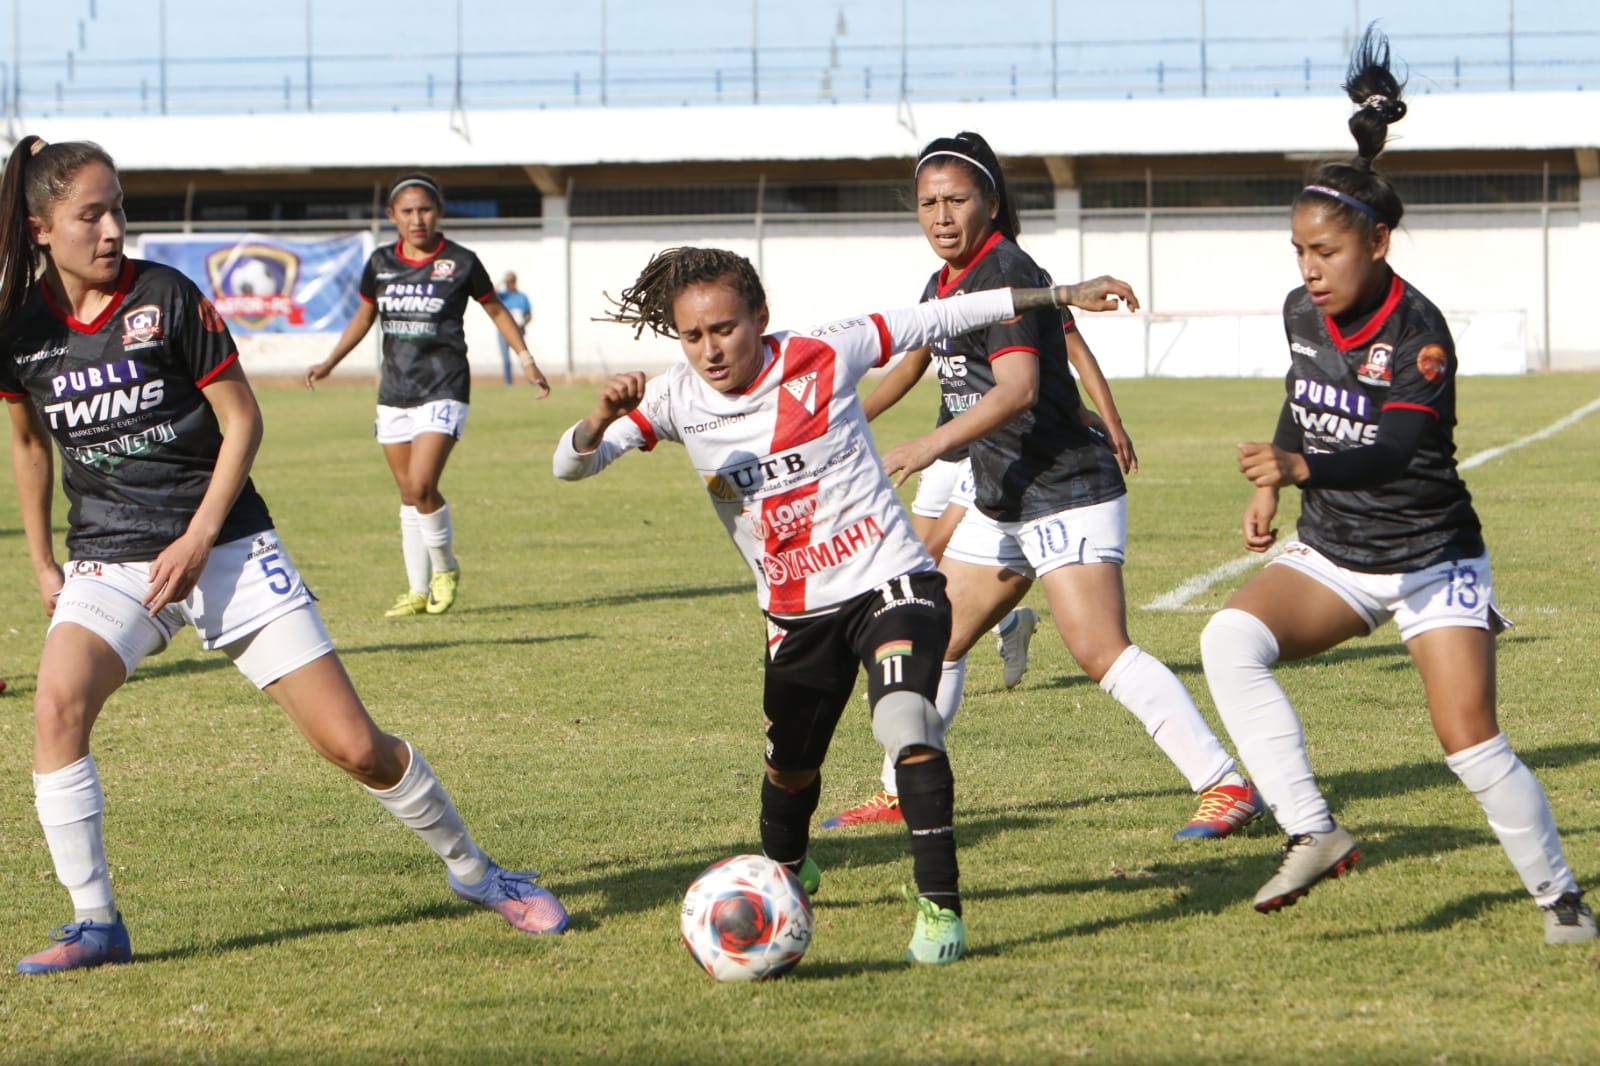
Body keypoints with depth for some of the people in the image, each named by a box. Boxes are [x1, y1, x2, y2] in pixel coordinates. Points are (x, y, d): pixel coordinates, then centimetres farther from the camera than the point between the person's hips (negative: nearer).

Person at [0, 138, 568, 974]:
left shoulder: (166, 298, -10)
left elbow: (241, 419, -4)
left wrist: (198, 540, -12)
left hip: (225, 549, -2)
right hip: (107, 562, 2)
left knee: (353, 746, -4)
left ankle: (469, 867, 20)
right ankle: (95, 922, -18)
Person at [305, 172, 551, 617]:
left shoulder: (460, 263, -5)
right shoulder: (381, 263, 5)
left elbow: (496, 311, 9)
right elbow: (364, 316, 21)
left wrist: (526, 360, 4)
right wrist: (329, 363, 20)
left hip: (443, 391, -5)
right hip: (394, 392, 5)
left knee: (422, 486, -18)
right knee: (408, 495, 8)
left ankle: (446, 569, 6)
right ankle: (418, 591, 16)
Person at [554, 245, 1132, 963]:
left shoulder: (821, 358, -12)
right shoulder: (677, 401, -6)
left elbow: (933, 321, -1)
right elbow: (570, 466, -12)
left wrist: (1057, 295, 3)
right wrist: (602, 420, -36)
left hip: (888, 582, -4)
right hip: (796, 615, 4)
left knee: (903, 719, -29)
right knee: (790, 764, 17)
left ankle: (940, 903, -22)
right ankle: (784, 874, 51)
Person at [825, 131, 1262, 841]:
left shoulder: (1005, 274, -16)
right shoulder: (942, 286, 12)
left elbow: (1018, 388, -28)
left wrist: (933, 445, -37)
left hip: (1067, 495, -10)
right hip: (1000, 503, 10)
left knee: (1100, 650, -19)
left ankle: (1226, 786, -18)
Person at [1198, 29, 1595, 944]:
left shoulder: (1420, 334, -22)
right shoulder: (1303, 313, -3)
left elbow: (1393, 453, -36)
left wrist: (1300, 466, -52)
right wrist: (1270, 488, 14)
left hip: (1432, 564, -5)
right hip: (1331, 558, 5)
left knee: (1473, 746, -10)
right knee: (1230, 639, -24)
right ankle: (1314, 833, -24)